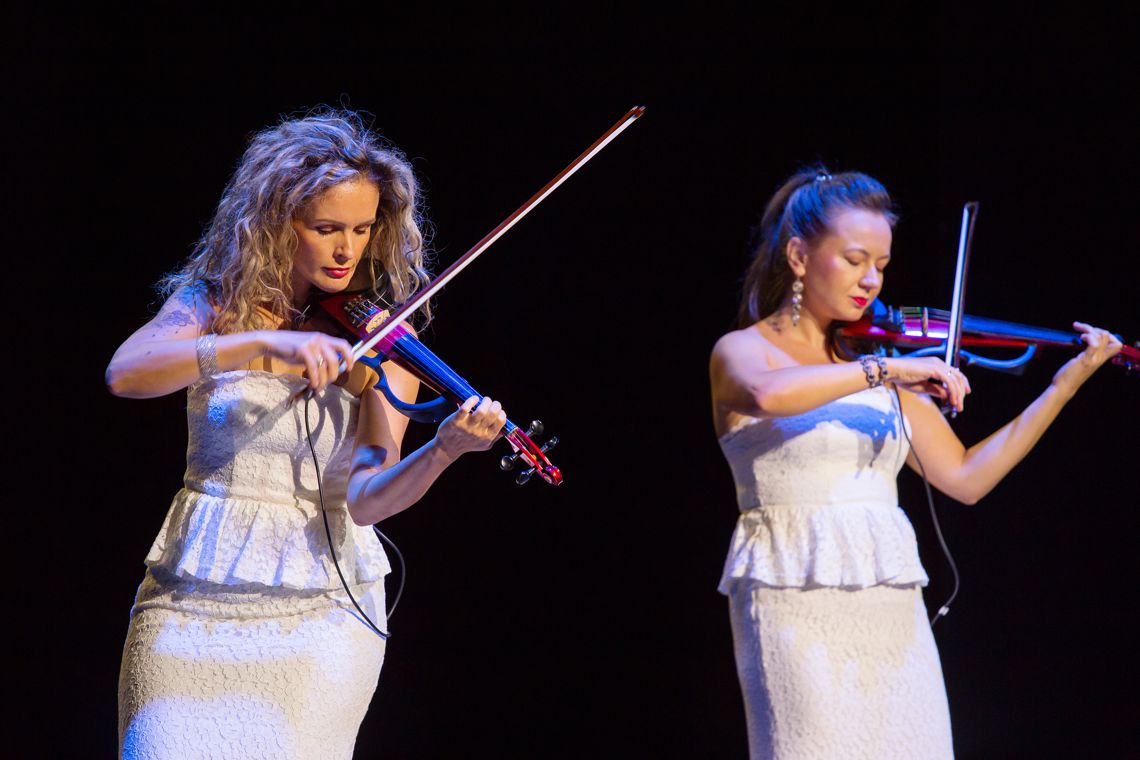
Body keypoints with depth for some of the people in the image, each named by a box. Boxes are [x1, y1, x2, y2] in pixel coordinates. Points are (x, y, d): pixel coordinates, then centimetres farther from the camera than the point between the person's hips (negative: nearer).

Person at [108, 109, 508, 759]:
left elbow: (366, 499, -12)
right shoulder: (215, 302, 0)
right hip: (196, 604, 0)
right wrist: (264, 342, -30)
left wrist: (444, 450, -32)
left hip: (323, 613, 0)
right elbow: (124, 374, -20)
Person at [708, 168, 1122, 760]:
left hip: (894, 614, 5)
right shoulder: (743, 350, 0)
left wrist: (1066, 384, 4)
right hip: (797, 607, -5)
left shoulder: (880, 367, 14)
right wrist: (887, 370, -24)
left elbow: (964, 478, 8)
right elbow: (768, 395, -26)